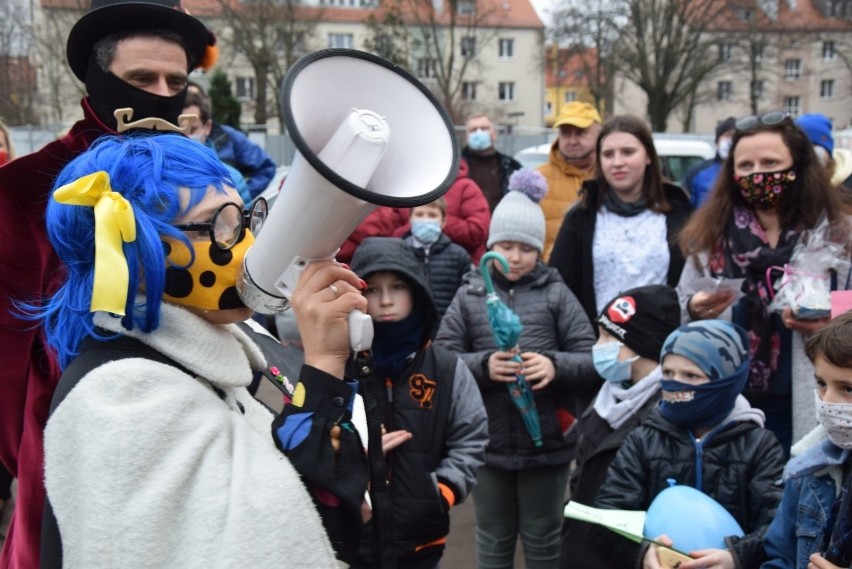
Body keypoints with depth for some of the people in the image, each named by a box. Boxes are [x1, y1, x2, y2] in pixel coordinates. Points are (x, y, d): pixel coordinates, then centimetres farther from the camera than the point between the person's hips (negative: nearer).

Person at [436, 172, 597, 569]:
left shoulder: (555, 294, -1)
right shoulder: (469, 294, 1)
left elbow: (591, 359, -4)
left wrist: (556, 366, -23)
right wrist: (482, 365, -21)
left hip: (546, 441, -1)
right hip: (487, 442, 1)